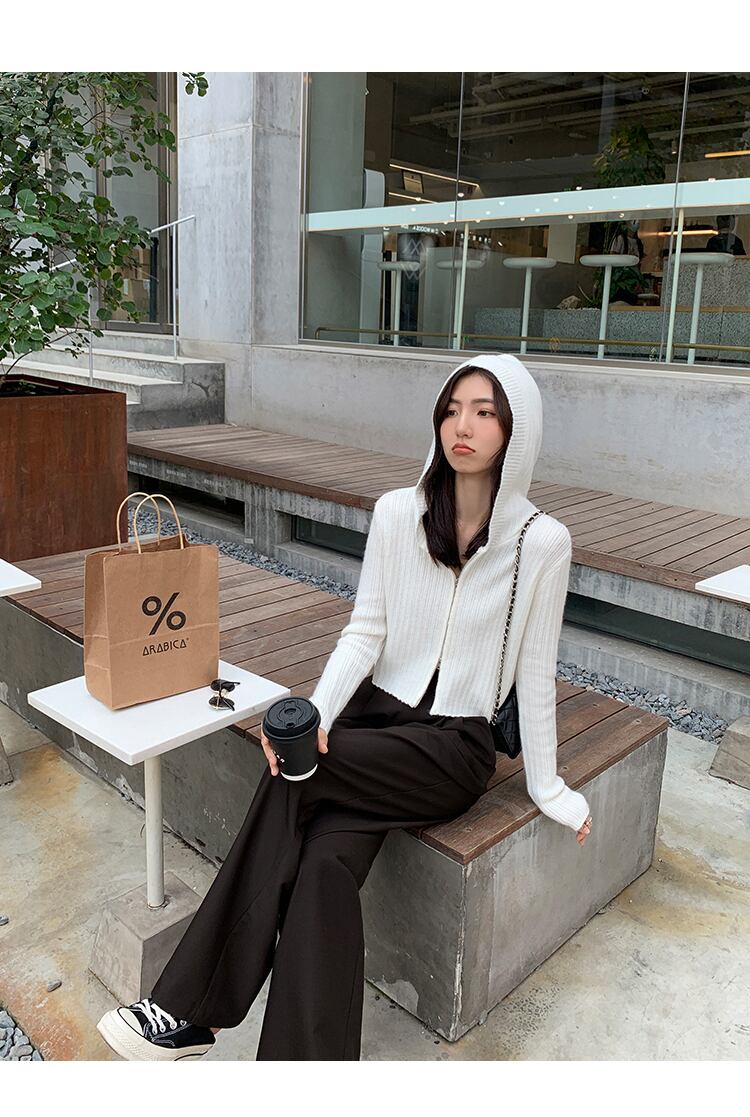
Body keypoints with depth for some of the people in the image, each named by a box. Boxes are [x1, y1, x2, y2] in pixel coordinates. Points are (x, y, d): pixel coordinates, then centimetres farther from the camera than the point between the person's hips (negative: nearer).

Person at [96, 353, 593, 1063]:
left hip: (454, 745, -3)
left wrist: (547, 788, 4)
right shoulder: (396, 512, 0)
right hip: (374, 713, 3)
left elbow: (534, 671, -1)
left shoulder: (542, 541, -7)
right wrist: (317, 712, -18)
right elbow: (364, 632, -1)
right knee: (326, 863, -25)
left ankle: (193, 1014, -15)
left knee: (295, 774, -26)